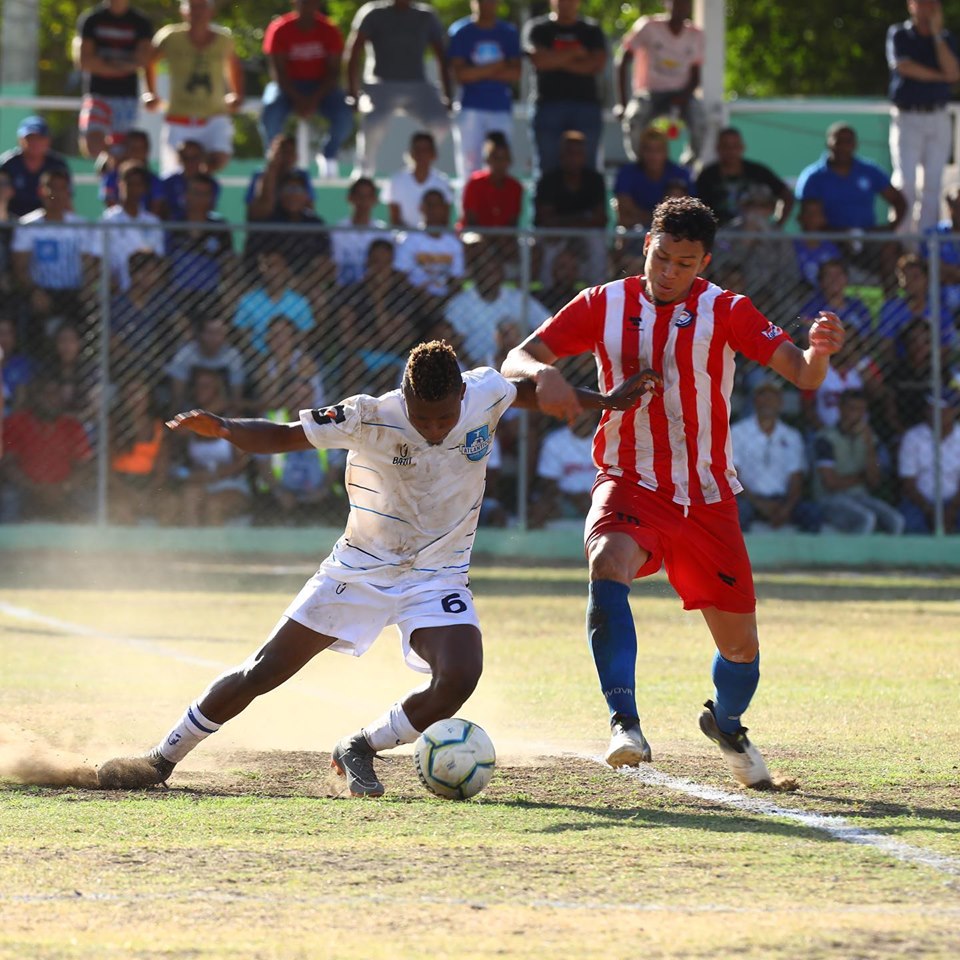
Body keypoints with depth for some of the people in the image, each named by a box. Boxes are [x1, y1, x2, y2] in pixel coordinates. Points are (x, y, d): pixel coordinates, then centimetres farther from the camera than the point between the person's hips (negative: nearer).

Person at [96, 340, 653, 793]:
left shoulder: (486, 394, -15)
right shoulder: (370, 418, -24)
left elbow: (530, 390, 9)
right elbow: (282, 436, -22)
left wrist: (605, 402, 7)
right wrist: (221, 429, -40)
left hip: (439, 575, 2)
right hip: (361, 569, -2)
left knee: (459, 678, -25)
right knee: (263, 673, 0)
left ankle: (360, 750, 0)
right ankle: (163, 760, 17)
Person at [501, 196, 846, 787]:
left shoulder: (725, 312, -3)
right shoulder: (605, 306, 0)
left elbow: (803, 375, -11)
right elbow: (516, 360, -3)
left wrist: (819, 351, -35)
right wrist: (542, 374, -27)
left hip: (707, 499, 1)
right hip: (631, 485, -1)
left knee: (742, 649, 5)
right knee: (607, 561, -36)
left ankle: (726, 725, 41)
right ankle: (625, 723, -41)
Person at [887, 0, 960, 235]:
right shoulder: (898, 34, 6)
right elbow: (903, 66, -10)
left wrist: (937, 33, -6)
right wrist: (940, 76, -3)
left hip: (938, 118, 3)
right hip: (907, 117, -3)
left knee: (933, 184, -1)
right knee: (905, 182, -12)